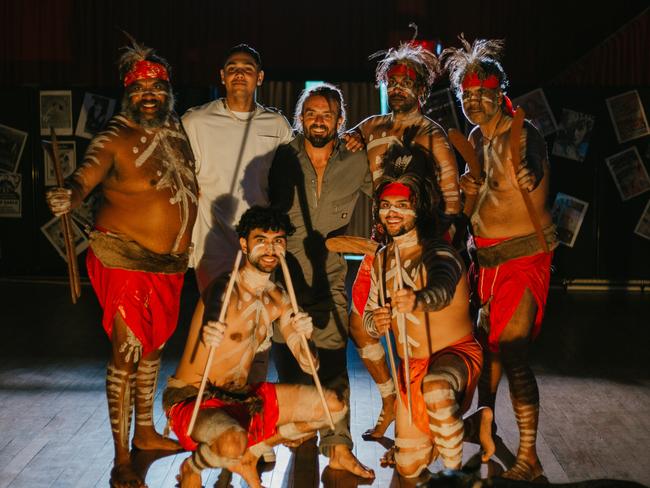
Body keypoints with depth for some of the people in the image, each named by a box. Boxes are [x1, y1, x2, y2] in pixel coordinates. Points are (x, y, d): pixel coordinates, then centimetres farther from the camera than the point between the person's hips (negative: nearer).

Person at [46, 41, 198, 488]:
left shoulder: (178, 132, 5)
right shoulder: (116, 138, -14)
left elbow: (191, 186, 16)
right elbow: (86, 176, -29)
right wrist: (69, 196, -50)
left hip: (170, 262, 7)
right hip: (124, 258, -7)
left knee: (154, 345, 19)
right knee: (127, 351, -7)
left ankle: (146, 432, 36)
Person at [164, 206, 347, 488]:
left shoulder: (278, 300, 4)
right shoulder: (226, 288, -18)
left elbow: (308, 366, -1)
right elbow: (215, 317, -40)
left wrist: (302, 336, -24)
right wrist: (209, 334, -64)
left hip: (241, 396, 7)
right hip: (192, 398, -7)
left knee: (333, 407, 5)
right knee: (233, 444, -39)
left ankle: (250, 454, 14)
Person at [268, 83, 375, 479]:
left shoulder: (357, 163, 3)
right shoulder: (283, 159, 0)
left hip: (330, 279, 0)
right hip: (284, 277, 0)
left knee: (333, 361, -6)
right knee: (290, 363, 6)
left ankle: (338, 447, -1)